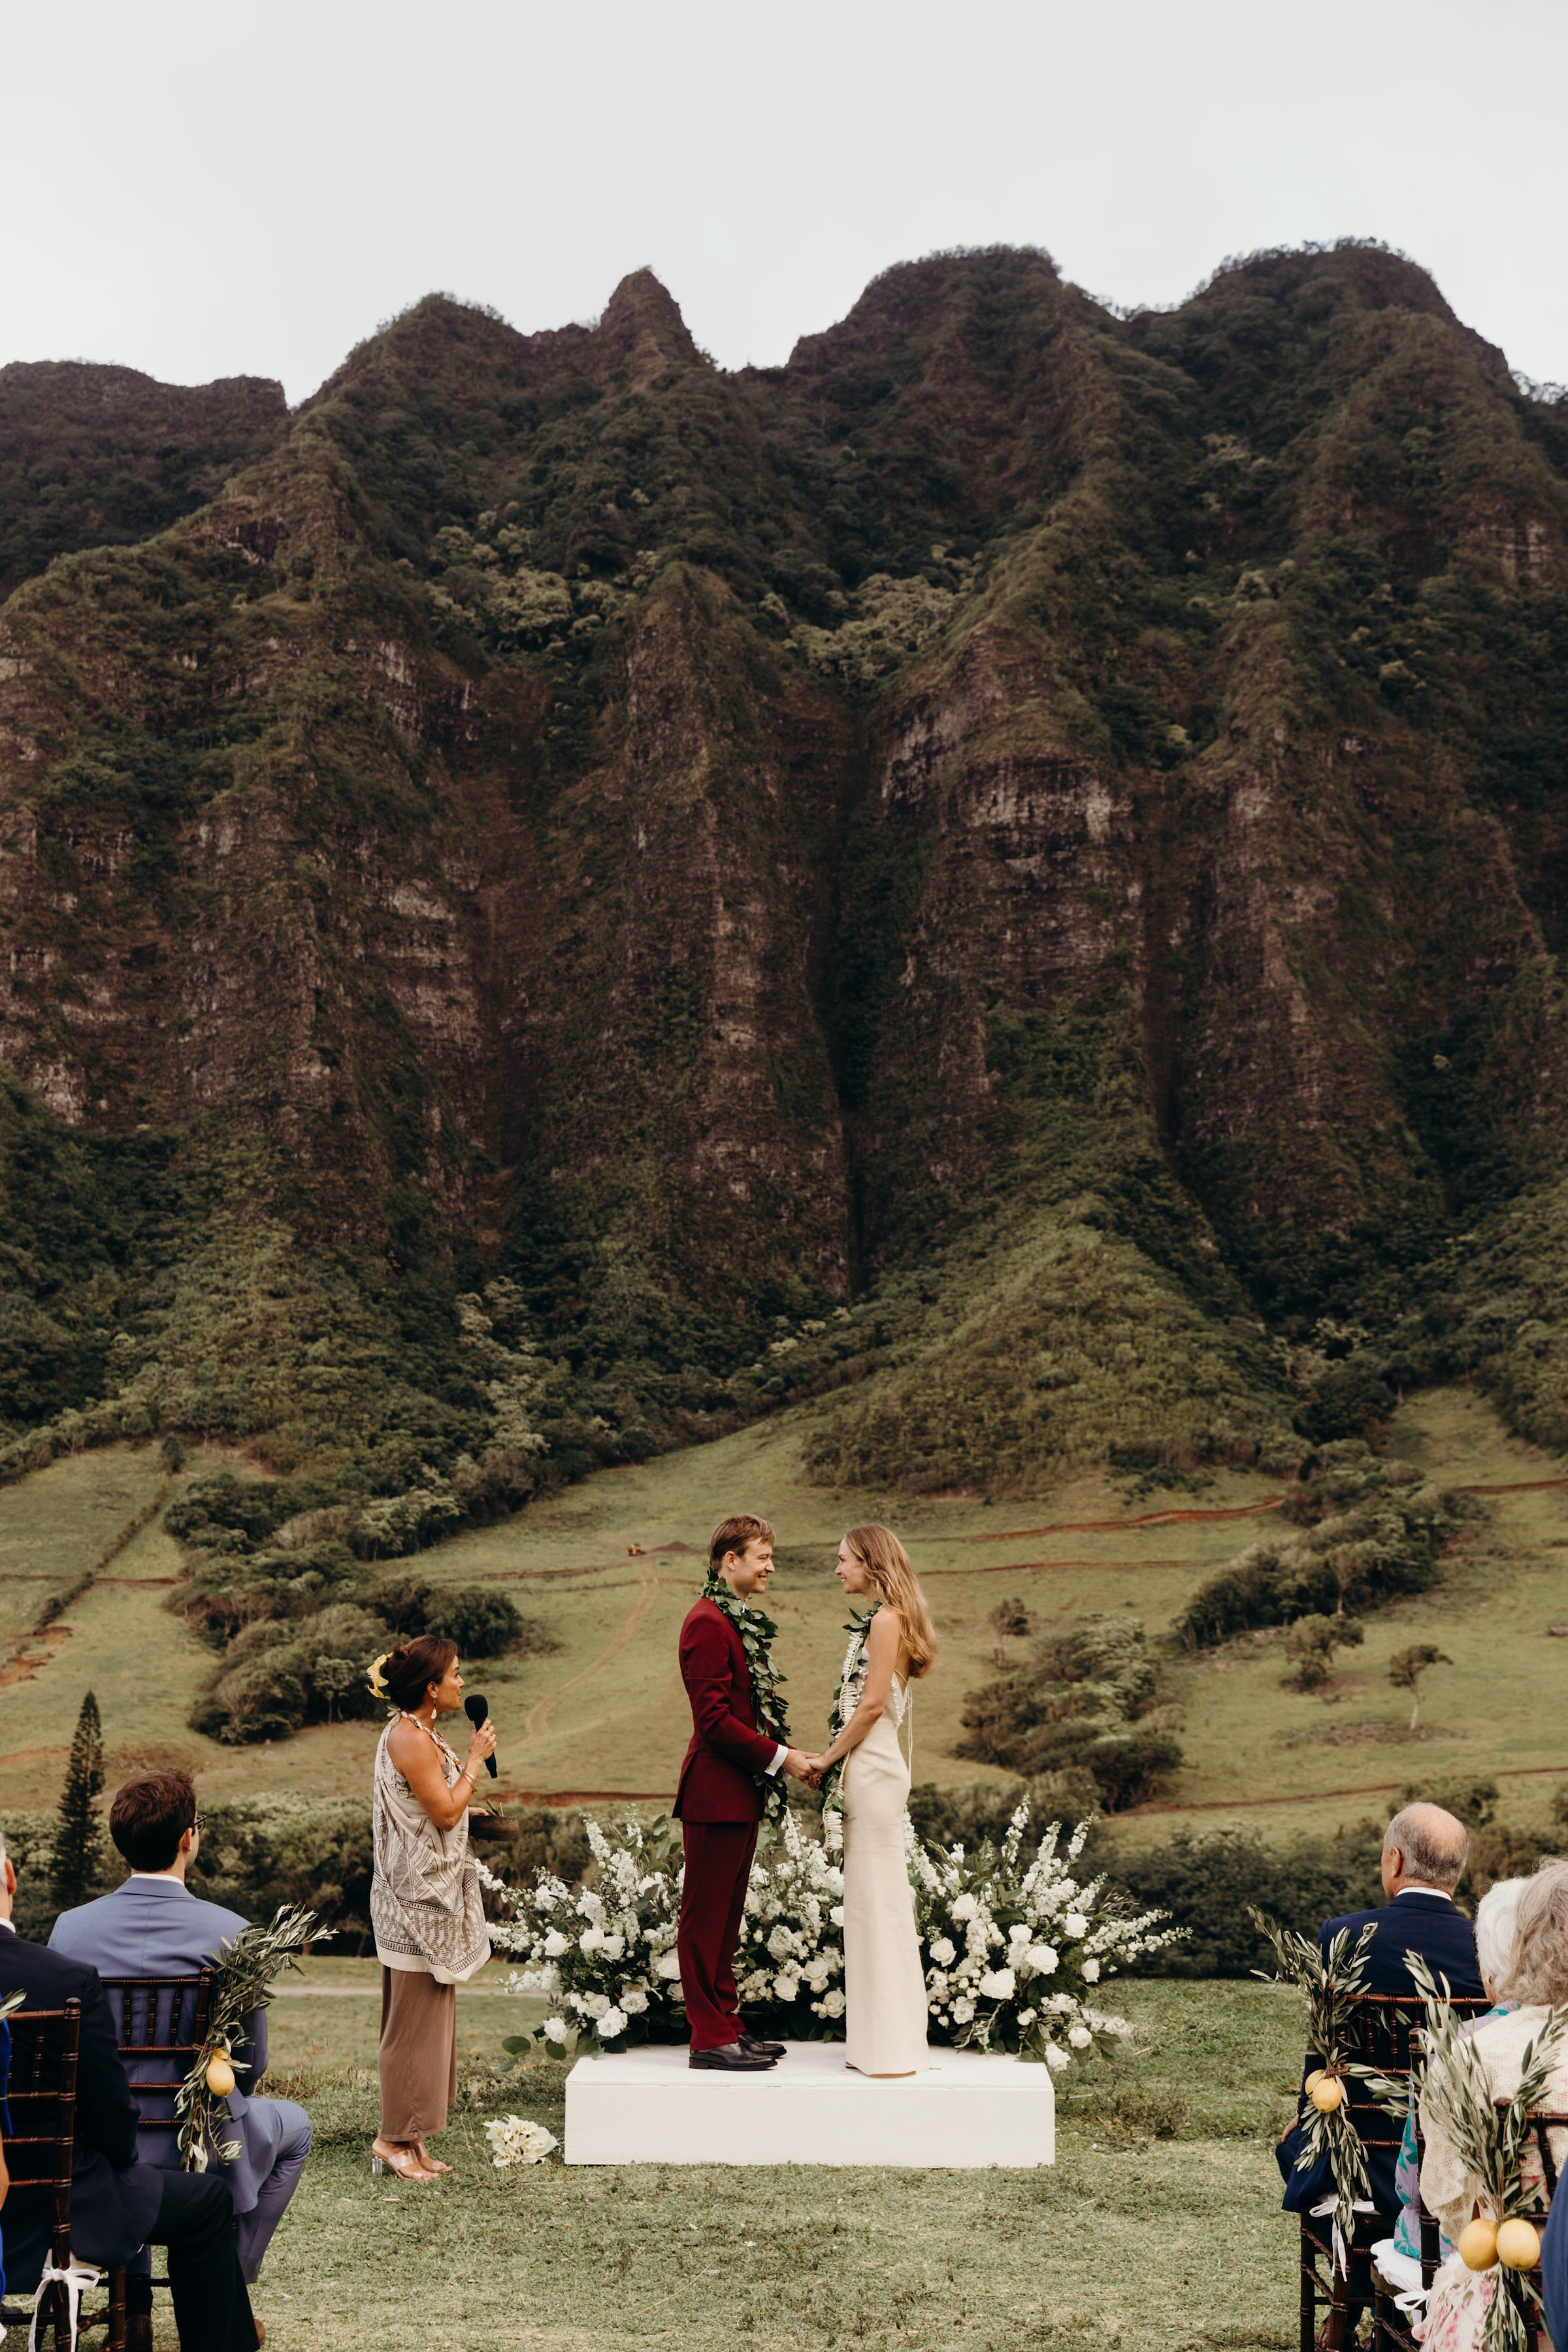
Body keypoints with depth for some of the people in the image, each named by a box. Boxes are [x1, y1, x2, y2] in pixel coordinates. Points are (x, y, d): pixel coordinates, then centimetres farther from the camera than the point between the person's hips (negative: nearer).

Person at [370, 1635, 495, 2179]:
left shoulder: (418, 1734, 13)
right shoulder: (410, 1739, -19)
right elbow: (445, 1812, -19)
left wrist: (467, 1758, 13)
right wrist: (474, 1758, -12)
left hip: (429, 1893, 11)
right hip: (418, 1895, -11)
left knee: (424, 2019, 14)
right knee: (415, 2019, -3)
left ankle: (408, 2140, 21)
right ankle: (396, 2139, 6)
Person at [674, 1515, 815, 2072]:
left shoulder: (742, 1621, 16)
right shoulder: (708, 1622, -16)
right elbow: (714, 1718, -21)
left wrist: (787, 1753, 8)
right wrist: (778, 1757, -16)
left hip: (742, 1792, 10)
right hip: (717, 1791, -10)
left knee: (726, 1916, 15)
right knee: (705, 1917, -1)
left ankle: (725, 2026, 23)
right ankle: (709, 2039, 4)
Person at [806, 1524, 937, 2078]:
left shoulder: (885, 1619, -13)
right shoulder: (882, 1619, 16)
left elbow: (872, 1703, -16)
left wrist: (828, 1758, -9)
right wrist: (836, 1760, 14)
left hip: (873, 1768, -10)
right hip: (870, 1768, 10)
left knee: (878, 1898, -5)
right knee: (872, 1901, 12)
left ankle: (890, 2046, 1)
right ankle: (880, 2038, 18)